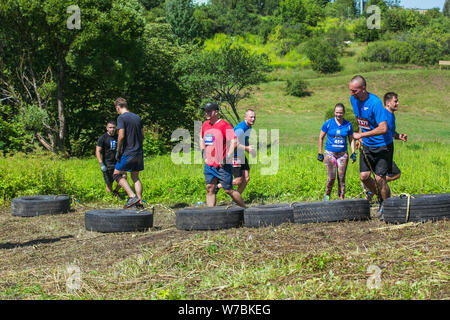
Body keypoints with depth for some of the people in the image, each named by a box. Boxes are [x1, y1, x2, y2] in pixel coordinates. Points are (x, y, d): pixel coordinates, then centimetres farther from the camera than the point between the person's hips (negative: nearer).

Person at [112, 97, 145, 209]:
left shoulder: (121, 118, -10)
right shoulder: (137, 117, 12)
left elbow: (121, 136, -18)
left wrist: (118, 151, -10)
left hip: (127, 153, -7)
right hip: (139, 153, 7)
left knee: (117, 174, 5)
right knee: (135, 177, 14)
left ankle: (132, 196, -8)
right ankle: (139, 202, 7)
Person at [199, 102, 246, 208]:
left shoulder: (224, 125, -12)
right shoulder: (205, 125, 11)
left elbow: (234, 141, -18)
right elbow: (201, 138, 31)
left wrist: (227, 157, -20)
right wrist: (203, 152, 18)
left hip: (222, 165, -7)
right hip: (209, 164, 7)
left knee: (228, 190, -1)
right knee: (210, 189, 2)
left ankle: (245, 209, 15)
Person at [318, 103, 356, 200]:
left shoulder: (348, 125, 4)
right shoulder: (328, 123, -2)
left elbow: (351, 139, 14)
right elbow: (321, 137, 5)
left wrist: (353, 153, 4)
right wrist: (320, 153, 4)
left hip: (343, 154, 2)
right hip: (330, 153, -2)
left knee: (341, 178, 0)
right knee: (331, 177, -8)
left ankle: (342, 198, 9)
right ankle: (327, 194, 15)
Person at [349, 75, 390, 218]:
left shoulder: (375, 102, -24)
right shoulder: (353, 99, -1)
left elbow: (383, 128, -29)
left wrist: (361, 135, -25)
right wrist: (360, 136, 13)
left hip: (382, 146, -7)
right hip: (367, 146, 7)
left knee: (379, 178, -8)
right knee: (364, 177, 1)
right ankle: (381, 198, 24)